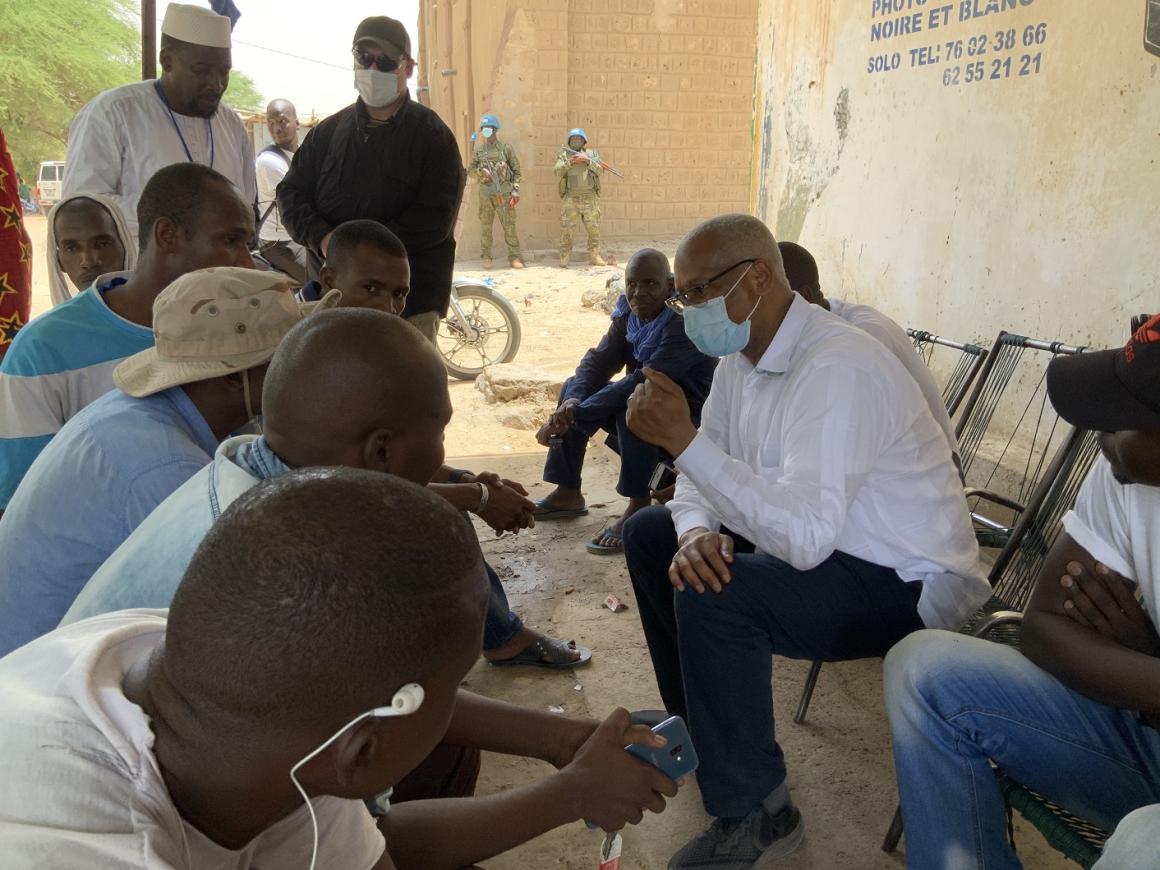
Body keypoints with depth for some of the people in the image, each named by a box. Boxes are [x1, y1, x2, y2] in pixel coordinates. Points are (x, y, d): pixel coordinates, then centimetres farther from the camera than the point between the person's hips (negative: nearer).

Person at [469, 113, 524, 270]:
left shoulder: (506, 148, 4)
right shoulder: (479, 150, 11)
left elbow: (516, 170, 5)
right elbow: (470, 169, 11)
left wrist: (515, 190, -3)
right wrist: (481, 171, -11)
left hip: (504, 192, -2)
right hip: (485, 192, 2)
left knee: (509, 224, -4)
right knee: (485, 225, 4)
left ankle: (514, 257, -1)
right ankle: (486, 257, 11)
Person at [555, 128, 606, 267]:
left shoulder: (592, 154, 9)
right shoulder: (564, 155, 6)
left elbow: (601, 172, -4)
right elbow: (557, 174, -7)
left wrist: (587, 161, -15)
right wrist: (570, 162, -17)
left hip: (590, 198, 2)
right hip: (571, 198, -1)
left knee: (594, 229, 5)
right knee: (566, 230, -5)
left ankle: (594, 257, 17)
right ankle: (564, 260, 0)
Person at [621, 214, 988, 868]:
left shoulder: (837, 369, -29)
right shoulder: (742, 355, 1)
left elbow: (805, 537, -37)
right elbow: (703, 470, 6)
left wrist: (684, 441, -36)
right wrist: (696, 530, -17)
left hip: (910, 586, -9)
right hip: (813, 543, 10)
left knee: (713, 593, -30)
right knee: (651, 534, 7)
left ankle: (755, 815, -8)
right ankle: (701, 725, 22)